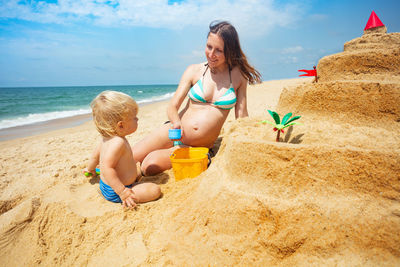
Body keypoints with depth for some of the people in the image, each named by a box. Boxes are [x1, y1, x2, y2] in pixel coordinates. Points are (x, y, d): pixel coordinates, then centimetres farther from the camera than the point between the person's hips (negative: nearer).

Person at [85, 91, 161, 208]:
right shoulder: (118, 142, -31)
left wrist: (90, 169, 36)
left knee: (137, 172, 35)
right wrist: (122, 192, -38)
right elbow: (107, 169, -38)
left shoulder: (107, 137, 1)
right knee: (155, 190, -20)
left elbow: (95, 155, 16)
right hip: (114, 192, -10)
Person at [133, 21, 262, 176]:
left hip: (199, 146, -2)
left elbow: (242, 117, 0)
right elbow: (172, 106, -3)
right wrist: (176, 122, -25)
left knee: (150, 166, -18)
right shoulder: (194, 71, -1)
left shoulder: (239, 74, -2)